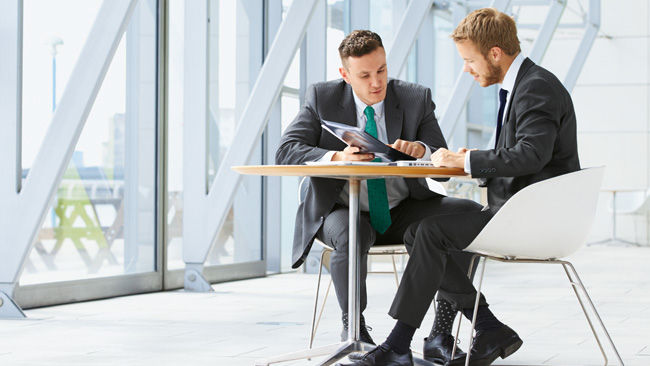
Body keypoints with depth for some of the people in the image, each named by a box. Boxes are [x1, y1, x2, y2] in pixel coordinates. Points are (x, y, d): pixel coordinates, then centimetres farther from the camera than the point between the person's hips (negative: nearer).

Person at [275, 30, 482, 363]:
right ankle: (353, 328, -13)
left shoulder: (416, 99, -1)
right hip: (344, 210, -2)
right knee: (351, 237, -39)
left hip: (402, 210, 2)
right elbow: (286, 152, -12)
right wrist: (336, 158, -30)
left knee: (471, 214, -21)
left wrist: (419, 149, -26)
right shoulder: (322, 98, -3)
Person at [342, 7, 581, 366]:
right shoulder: (520, 85, 16)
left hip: (531, 218, -10)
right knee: (415, 233, 4)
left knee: (432, 231, -20)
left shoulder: (537, 88, -16)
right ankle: (490, 331, 2)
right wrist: (476, 161, 2)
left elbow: (531, 155, -30)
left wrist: (464, 160, -21)